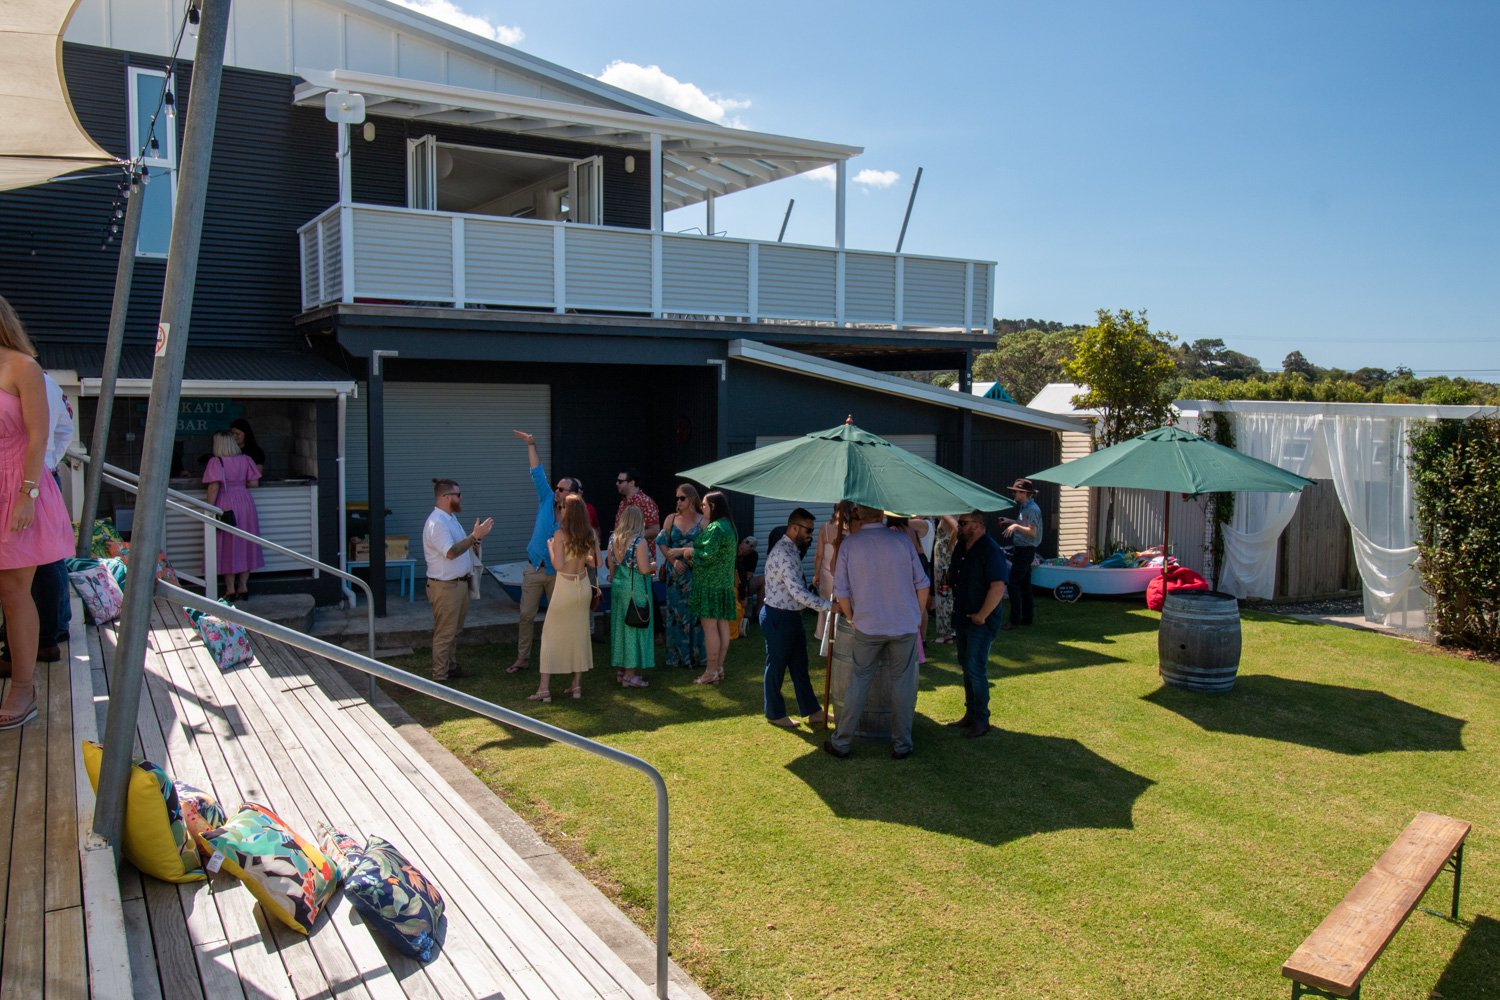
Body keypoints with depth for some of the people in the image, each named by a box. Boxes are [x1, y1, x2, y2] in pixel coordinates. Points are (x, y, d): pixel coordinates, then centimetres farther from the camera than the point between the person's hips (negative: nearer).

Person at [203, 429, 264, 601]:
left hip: (225, 506, -4)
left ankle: (230, 588, 7)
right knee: (244, 546, 11)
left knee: (227, 547, 5)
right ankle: (243, 586, 14)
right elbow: (254, 483, 1)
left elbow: (214, 487, -18)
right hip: (245, 504, 4)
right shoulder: (245, 460, 2)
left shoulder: (216, 462, -10)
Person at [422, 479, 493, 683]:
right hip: (445, 586, -10)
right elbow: (451, 552, -30)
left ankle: (451, 666, 34)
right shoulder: (437, 523, -22)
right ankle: (440, 677, 4)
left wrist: (478, 534, 10)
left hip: (459, 582, 10)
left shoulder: (450, 518, 13)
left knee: (454, 630, 21)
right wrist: (475, 536, -32)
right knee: (444, 633, -3)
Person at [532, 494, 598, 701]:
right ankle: (577, 685, 16)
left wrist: (550, 547, -4)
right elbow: (595, 562, 4)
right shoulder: (590, 534, 0)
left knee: (551, 637, 4)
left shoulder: (560, 534, -14)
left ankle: (544, 688, 2)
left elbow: (558, 565, -19)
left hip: (565, 587, -5)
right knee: (580, 635, 12)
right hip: (584, 587, 5)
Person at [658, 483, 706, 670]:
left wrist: (680, 551, -16)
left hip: (696, 572, -3)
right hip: (675, 573, 3)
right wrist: (673, 560, -8)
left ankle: (696, 656, 7)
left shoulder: (702, 521, 0)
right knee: (676, 613, 4)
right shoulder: (671, 519, 10)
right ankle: (677, 655, 13)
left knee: (696, 612, -2)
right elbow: (662, 544, 8)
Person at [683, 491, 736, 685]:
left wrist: (692, 552, -3)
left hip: (710, 583, -10)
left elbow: (708, 556, -21)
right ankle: (719, 667, 18)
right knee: (722, 625, 11)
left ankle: (711, 671, 0)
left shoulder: (716, 528, -18)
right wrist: (693, 551, 17)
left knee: (709, 626, -4)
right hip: (725, 584, 10)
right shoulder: (728, 526, 14)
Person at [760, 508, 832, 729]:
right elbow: (798, 592, -30)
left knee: (799, 665, 15)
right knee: (776, 666, 5)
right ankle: (774, 713, 20)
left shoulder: (790, 549, 11)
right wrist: (828, 606, -28)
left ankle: (812, 711, 23)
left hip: (791, 616, 10)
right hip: (778, 617, -10)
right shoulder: (784, 553, -24)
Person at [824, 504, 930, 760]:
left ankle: (840, 743, 15)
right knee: (903, 684, 9)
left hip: (867, 626, 1)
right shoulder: (902, 540, -4)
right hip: (905, 624, 0)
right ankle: (901, 744, 16)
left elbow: (841, 591, -1)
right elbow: (922, 584, 1)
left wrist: (851, 619, 14)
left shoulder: (849, 544, -4)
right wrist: (918, 615, 14)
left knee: (858, 683, 9)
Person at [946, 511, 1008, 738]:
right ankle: (970, 714, 26)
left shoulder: (990, 550, -18)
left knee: (976, 671, -5)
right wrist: (950, 575, 3)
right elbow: (954, 576, 26)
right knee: (966, 668, 15)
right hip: (961, 618, 9)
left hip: (981, 623, -9)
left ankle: (981, 720, 6)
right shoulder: (961, 547, 11)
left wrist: (981, 615, -21)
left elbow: (998, 587, -25)